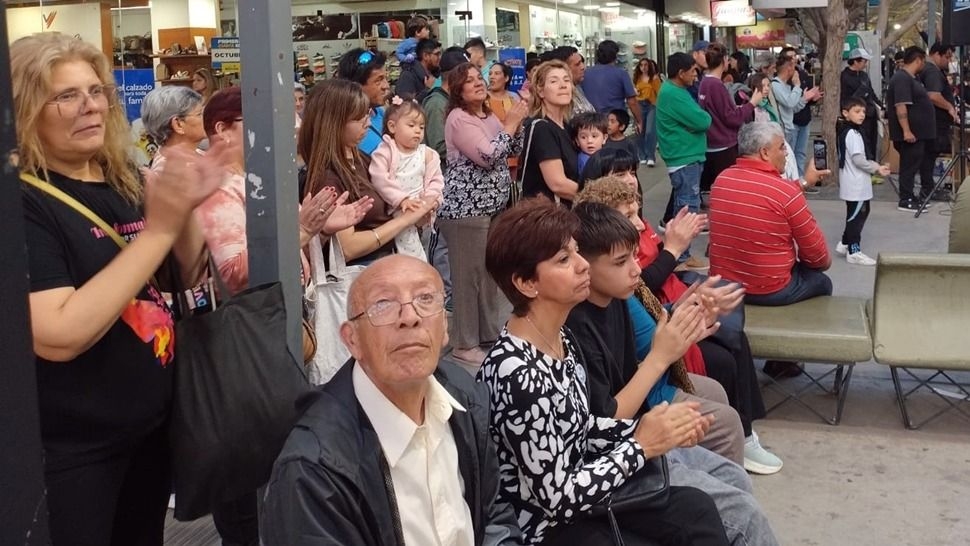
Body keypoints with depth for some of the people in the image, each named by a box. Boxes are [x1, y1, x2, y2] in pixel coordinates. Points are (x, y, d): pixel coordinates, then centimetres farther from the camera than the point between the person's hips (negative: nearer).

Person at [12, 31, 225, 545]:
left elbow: (188, 277, 11)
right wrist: (157, 230, -27)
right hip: (71, 447, -6)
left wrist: (186, 209, -9)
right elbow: (59, 337, -28)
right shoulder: (24, 201, -18)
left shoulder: (126, 182, 3)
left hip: (153, 420, 7)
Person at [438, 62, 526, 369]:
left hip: (492, 205, 9)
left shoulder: (488, 115, 13)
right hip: (466, 207, -9)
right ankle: (465, 344, 5)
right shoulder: (458, 118, -13)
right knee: (469, 274, -3)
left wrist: (516, 123, 1)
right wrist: (510, 124, -14)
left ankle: (490, 333, 27)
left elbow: (512, 151, 18)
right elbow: (486, 156, -22)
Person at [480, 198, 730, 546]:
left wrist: (650, 428, -6)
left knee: (697, 509, 3)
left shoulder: (560, 338, -2)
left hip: (577, 496, 8)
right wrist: (641, 446, -17)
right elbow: (559, 499, -26)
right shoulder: (520, 376, -29)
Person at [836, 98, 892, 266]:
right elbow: (858, 159, -23)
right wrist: (876, 168, -11)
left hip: (855, 184, 10)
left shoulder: (845, 132, 13)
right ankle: (854, 251, 1)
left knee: (856, 214, 18)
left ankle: (845, 244, 26)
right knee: (857, 215, -4)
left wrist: (875, 167, 9)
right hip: (856, 184, -10)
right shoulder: (852, 133, -17)